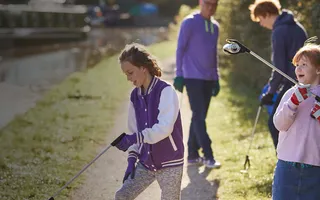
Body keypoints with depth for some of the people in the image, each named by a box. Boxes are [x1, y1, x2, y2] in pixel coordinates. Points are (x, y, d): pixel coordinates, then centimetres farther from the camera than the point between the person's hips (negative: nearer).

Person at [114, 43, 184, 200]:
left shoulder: (166, 91, -16)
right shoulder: (135, 96, 4)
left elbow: (164, 127, -27)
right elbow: (134, 130, 10)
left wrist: (135, 138, -36)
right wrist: (132, 157, -1)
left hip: (170, 163, -6)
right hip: (146, 163, 6)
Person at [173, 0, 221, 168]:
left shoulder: (215, 26, 13)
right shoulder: (189, 23, -6)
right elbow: (180, 49, -6)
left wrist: (216, 78, 17)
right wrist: (179, 75, -9)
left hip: (208, 79, 7)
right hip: (193, 78, -7)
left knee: (198, 117, 9)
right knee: (199, 117, -9)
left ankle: (193, 154, 15)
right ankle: (208, 156, -9)